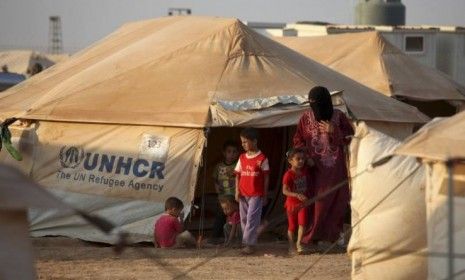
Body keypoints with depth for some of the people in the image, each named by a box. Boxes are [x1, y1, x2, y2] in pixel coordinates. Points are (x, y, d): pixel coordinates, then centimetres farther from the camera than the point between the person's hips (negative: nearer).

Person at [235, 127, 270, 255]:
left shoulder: (262, 158, -5)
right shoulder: (242, 158, 9)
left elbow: (266, 177, -2)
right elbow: (238, 175, 11)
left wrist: (265, 195, -2)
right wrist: (237, 191, 1)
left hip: (256, 195, -5)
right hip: (243, 194, 5)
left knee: (252, 219, -9)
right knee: (244, 219, 10)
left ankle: (249, 243, -9)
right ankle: (246, 243, 20)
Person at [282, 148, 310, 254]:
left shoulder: (304, 172, 2)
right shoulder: (289, 174, -16)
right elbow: (285, 191, -24)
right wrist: (297, 195, -35)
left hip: (302, 203, 4)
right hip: (292, 203, -4)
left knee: (302, 223, -11)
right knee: (292, 226, 6)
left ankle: (298, 243, 0)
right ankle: (292, 246, 17)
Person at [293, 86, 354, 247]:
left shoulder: (338, 116, -1)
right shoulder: (306, 117, 0)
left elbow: (350, 137, 2)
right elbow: (298, 140, 8)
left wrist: (333, 131, -13)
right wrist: (307, 158, -4)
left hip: (336, 167, 0)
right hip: (316, 166, 0)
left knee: (336, 200, -2)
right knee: (316, 201, -5)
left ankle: (333, 235, 3)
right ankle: (312, 237, -2)